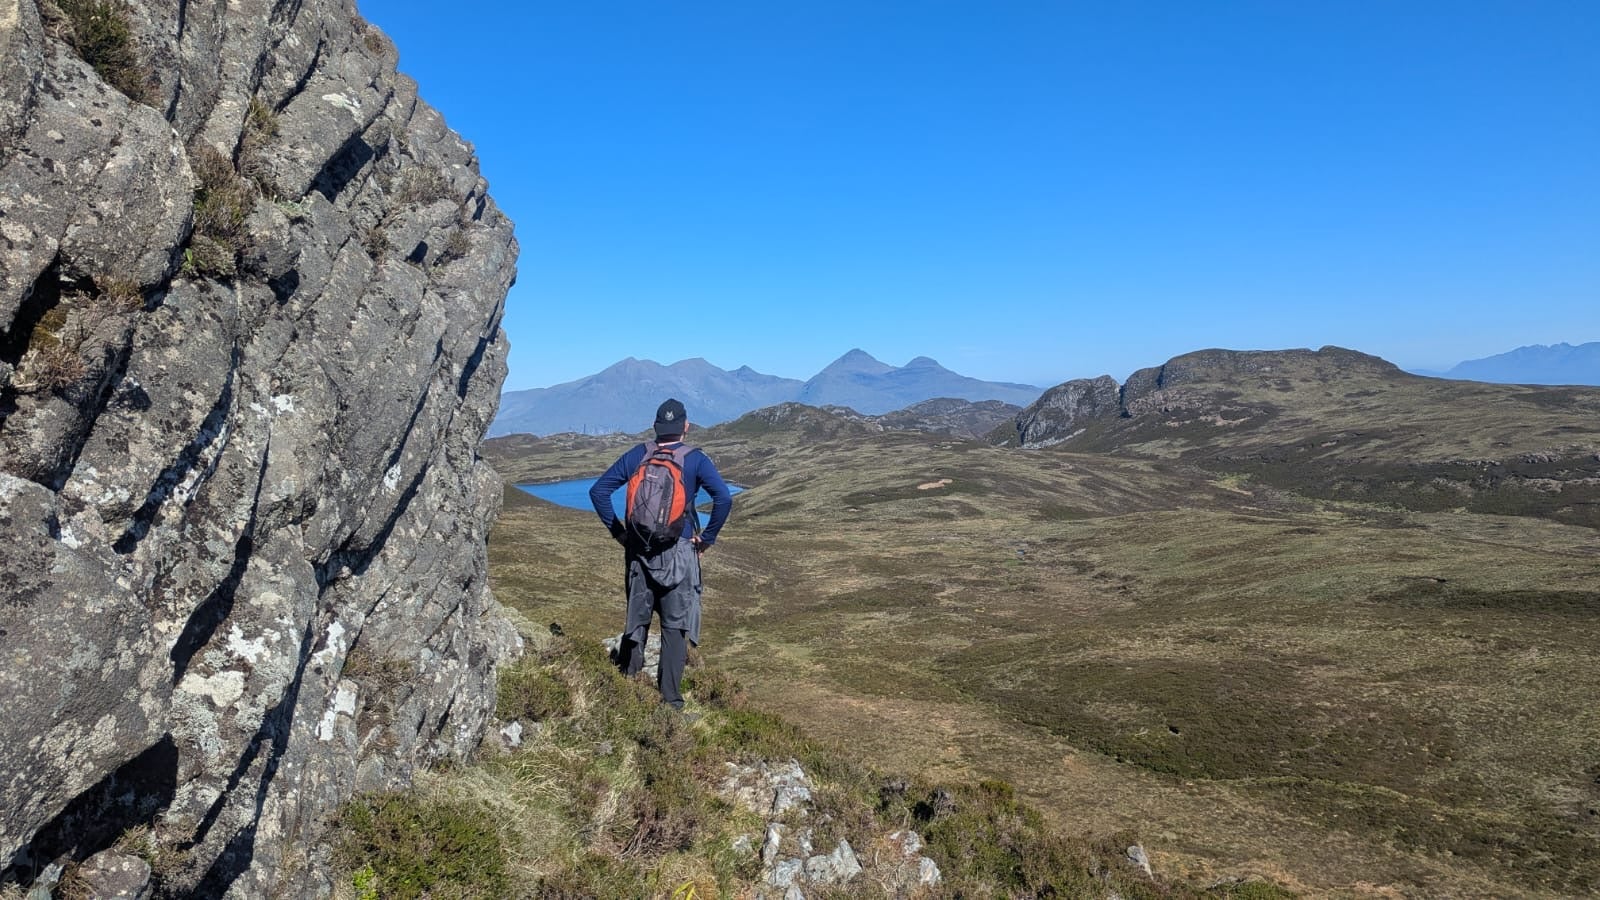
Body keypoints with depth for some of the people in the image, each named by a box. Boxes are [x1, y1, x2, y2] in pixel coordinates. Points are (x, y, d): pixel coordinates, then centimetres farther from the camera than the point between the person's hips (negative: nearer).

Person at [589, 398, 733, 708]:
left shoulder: (637, 456, 4)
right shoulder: (695, 459, -6)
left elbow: (598, 491, 3)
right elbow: (724, 499, -17)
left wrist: (619, 532, 7)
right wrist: (707, 539, -6)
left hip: (639, 551, 3)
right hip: (679, 552, -3)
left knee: (636, 621, 17)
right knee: (675, 626, 5)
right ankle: (670, 700, 8)